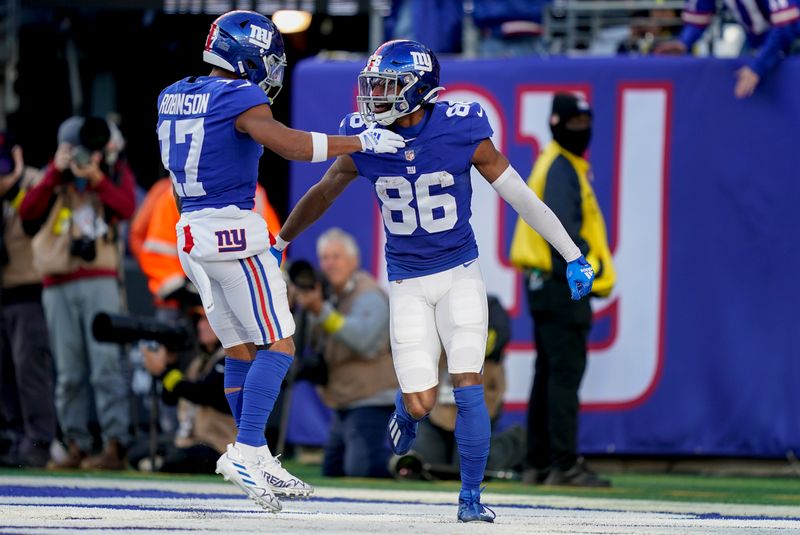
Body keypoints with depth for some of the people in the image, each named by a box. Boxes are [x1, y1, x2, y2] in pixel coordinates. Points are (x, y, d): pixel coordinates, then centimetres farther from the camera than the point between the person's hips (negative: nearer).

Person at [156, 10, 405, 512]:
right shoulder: (238, 99, -13)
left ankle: (257, 459, 15)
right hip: (234, 228, -8)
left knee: (241, 351, 14)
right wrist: (363, 141, -16)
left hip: (191, 229, 8)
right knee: (278, 345, -3)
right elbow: (293, 145, -24)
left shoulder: (173, 97, 12)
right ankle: (246, 453, -13)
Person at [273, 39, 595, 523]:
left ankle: (471, 496, 3)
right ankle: (407, 410, 35)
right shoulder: (365, 142, -9)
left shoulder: (462, 133, -16)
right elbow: (323, 193, 10)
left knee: (468, 387, -10)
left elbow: (521, 197, -9)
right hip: (407, 282, 2)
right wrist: (280, 242, 21)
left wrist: (574, 257, -6)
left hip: (459, 273, -1)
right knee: (421, 403, -3)